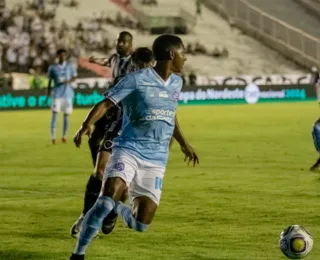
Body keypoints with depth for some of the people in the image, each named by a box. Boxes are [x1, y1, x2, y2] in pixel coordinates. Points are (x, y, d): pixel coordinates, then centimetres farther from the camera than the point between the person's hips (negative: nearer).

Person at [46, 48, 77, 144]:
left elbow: (74, 77, 8)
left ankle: (64, 136, 17)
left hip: (67, 94, 2)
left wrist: (69, 81, -14)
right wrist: (48, 94, 4)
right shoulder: (52, 67, 0)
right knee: (54, 114, -9)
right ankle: (53, 137, -9)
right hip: (57, 94, -2)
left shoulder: (69, 66, 3)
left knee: (66, 115, 5)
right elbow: (50, 81, 6)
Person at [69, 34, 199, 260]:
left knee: (141, 224, -3)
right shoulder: (137, 79, -8)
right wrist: (86, 125, -28)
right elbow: (106, 103, -12)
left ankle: (117, 209, 31)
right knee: (106, 200, -28)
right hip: (128, 150, -5)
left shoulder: (176, 82, 12)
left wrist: (183, 143, 37)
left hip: (156, 160, 5)